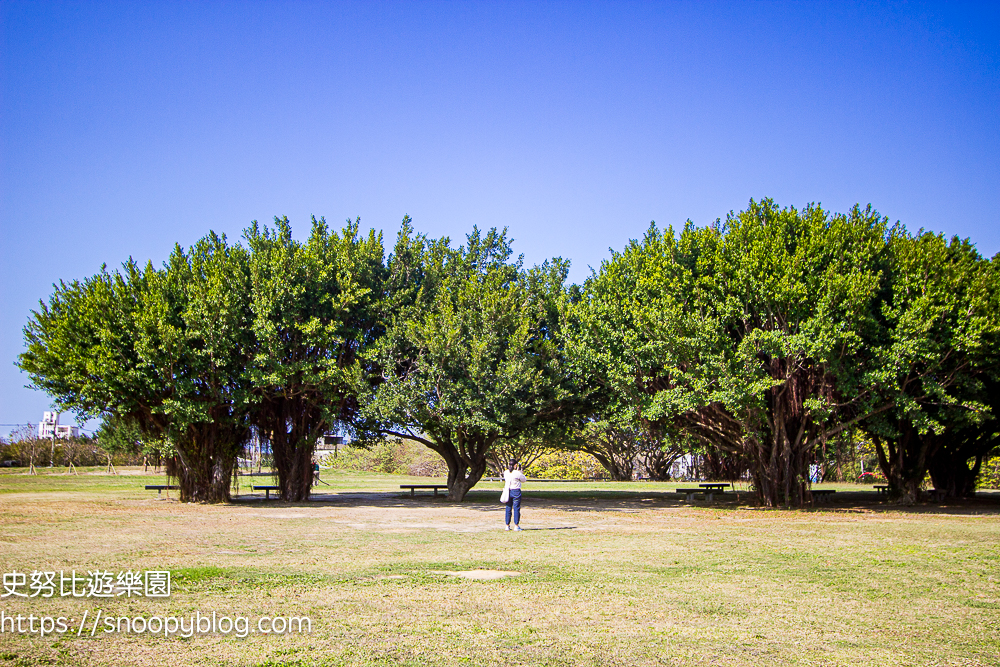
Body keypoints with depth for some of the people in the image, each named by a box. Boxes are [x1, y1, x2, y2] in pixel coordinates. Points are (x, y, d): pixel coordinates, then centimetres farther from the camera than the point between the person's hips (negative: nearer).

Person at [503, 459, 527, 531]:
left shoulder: (505, 472, 0)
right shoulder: (517, 473, -14)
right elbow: (524, 479, 0)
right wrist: (520, 471, 8)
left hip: (508, 492, 5)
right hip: (516, 492, -4)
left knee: (508, 508, 10)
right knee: (516, 508, 1)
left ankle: (507, 525, 13)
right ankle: (516, 526, 2)